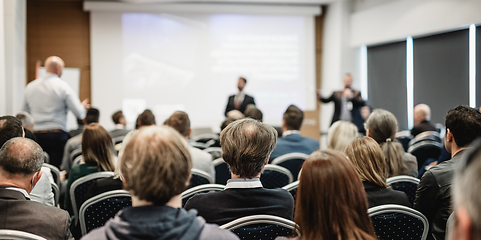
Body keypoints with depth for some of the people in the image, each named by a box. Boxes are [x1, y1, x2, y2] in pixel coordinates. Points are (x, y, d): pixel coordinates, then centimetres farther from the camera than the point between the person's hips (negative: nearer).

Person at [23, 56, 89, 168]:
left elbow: (25, 112, 18)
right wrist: (83, 106, 14)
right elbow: (79, 113, -7)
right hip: (57, 135, -5)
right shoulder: (63, 86, -5)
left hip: (36, 134, 5)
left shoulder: (30, 87, 9)